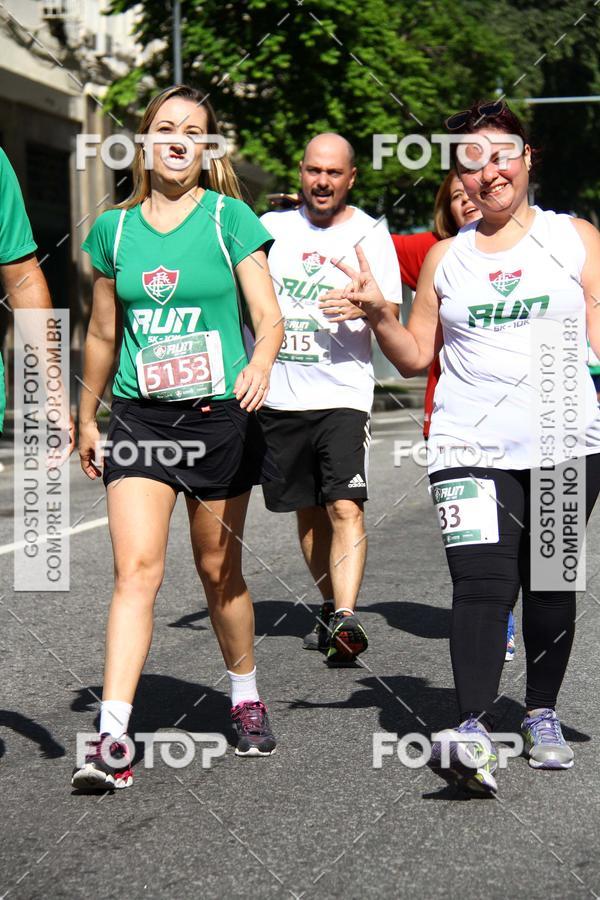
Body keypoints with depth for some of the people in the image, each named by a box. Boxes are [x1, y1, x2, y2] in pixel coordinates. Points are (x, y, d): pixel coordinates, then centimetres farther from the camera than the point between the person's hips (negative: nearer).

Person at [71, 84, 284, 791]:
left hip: (220, 415, -1)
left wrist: (261, 363, -27)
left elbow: (269, 316, -6)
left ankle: (245, 698, 34)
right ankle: (113, 738, -17)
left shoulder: (229, 218, -2)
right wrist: (86, 416, 23)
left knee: (219, 571, 10)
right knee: (136, 569, -12)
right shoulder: (114, 228, 6)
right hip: (139, 416, 1)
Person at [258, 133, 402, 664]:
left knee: (345, 507, -17)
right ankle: (332, 606, 30)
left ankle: (347, 621, -26)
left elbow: (392, 311, -3)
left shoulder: (370, 233, 3)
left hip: (343, 393, -3)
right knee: (308, 511, 13)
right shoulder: (271, 227, 10)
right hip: (277, 395, 4)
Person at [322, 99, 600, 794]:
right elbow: (416, 355, 16)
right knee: (482, 583, -15)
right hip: (469, 446, 0)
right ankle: (473, 734, -23)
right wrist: (376, 314, 0)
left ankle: (542, 716, 26)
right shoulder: (445, 257, 13)